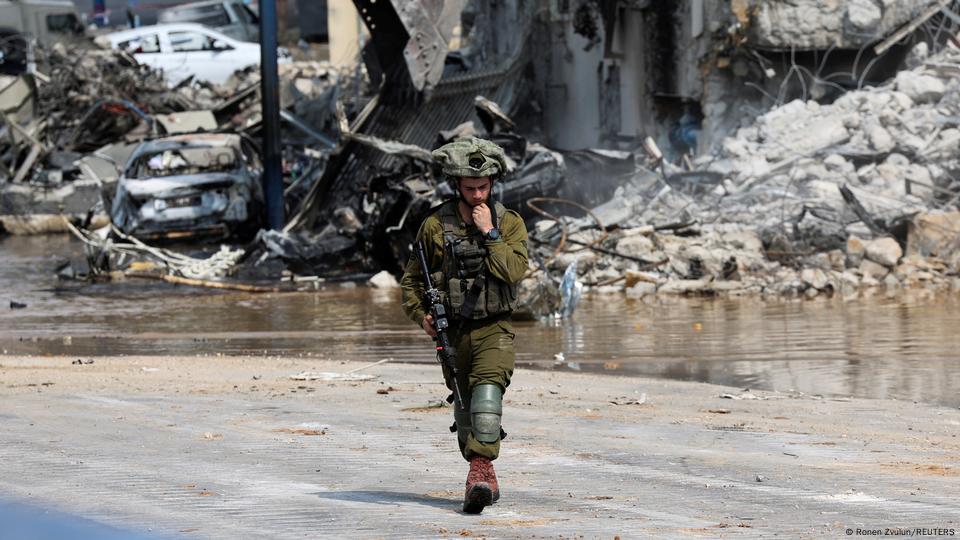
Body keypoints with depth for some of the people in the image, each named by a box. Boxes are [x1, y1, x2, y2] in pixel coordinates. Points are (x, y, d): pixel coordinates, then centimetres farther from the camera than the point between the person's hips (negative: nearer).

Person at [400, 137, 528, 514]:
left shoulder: (510, 224, -1)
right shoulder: (436, 226, 0)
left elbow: (514, 271, -16)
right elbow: (412, 278, 10)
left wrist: (490, 233, -18)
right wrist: (420, 315, -5)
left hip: (494, 329, -2)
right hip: (452, 331, 2)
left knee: (488, 390, -25)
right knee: (464, 407, 11)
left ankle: (480, 469, -35)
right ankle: (485, 479, 27)